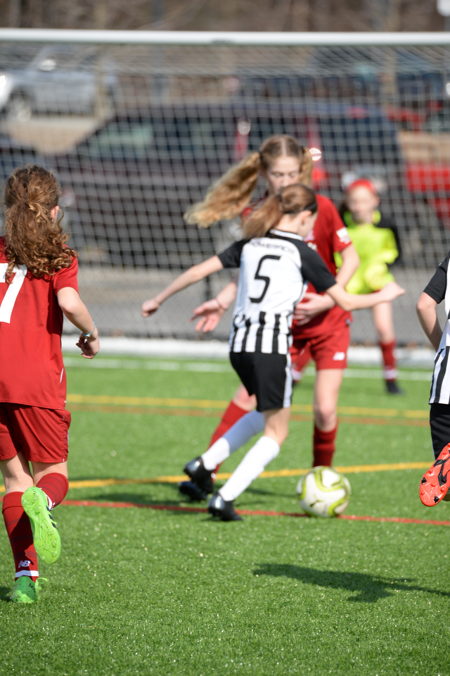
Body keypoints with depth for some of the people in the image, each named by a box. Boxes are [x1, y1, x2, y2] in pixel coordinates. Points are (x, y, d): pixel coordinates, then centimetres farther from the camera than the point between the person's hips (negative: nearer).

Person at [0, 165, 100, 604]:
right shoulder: (59, 256, 0)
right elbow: (69, 302, -16)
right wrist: (91, 334, 2)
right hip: (37, 379, -3)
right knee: (52, 472, 10)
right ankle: (42, 501, -29)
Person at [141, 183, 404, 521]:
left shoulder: (249, 245, 11)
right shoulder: (302, 252, -2)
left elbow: (198, 270, 10)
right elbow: (345, 301, 2)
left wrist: (159, 299, 22)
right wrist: (384, 295, 20)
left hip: (239, 344, 6)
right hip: (273, 346, -6)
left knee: (267, 413, 29)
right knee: (276, 432, 6)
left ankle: (206, 463, 17)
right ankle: (225, 498, -7)